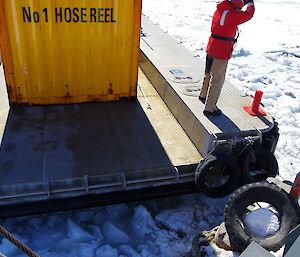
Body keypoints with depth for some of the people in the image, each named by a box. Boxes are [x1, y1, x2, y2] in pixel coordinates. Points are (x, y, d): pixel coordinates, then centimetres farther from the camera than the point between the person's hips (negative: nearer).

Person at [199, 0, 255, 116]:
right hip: (222, 52, -8)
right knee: (217, 80, 1)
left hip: (211, 48, 9)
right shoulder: (233, 15, -19)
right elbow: (248, 14, -5)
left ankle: (204, 95, 47)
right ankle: (209, 108, 7)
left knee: (209, 73, 26)